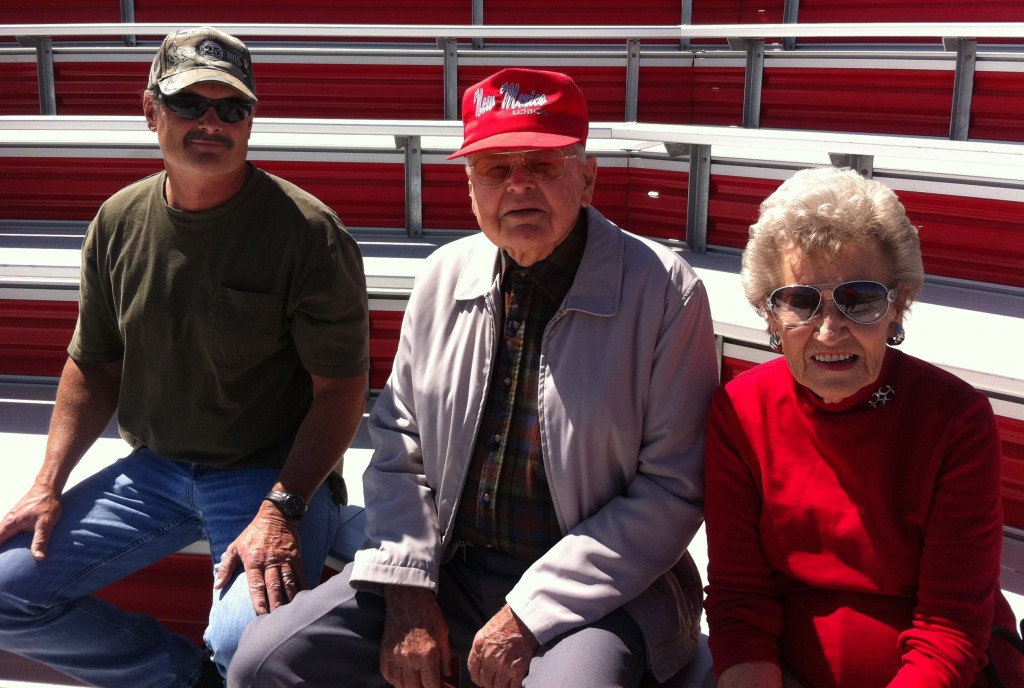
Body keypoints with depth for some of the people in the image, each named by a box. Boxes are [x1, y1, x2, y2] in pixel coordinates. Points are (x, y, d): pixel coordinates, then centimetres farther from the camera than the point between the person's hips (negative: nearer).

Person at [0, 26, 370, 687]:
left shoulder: (308, 231, -13)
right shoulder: (119, 223, 3)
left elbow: (340, 388, -13)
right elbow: (94, 365, 12)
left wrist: (281, 509, -23)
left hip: (273, 472, -5)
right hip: (152, 469, 6)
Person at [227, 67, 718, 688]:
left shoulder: (665, 291, -10)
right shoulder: (445, 276, 5)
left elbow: (672, 489, -12)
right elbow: (399, 442, 9)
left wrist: (531, 613, -16)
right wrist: (408, 595, -3)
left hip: (598, 591, -4)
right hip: (449, 569, 5)